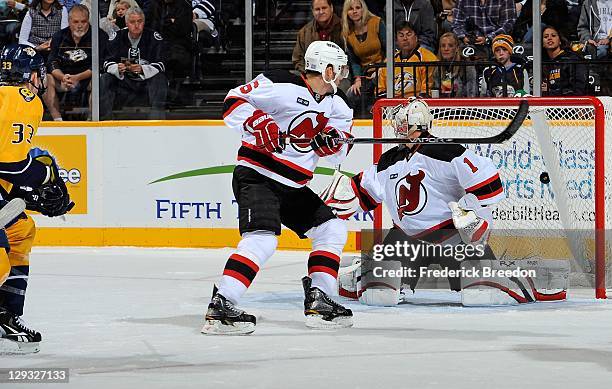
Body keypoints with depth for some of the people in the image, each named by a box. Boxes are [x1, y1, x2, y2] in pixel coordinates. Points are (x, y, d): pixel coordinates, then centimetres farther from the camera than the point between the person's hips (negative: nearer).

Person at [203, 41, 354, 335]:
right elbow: (234, 102, -16)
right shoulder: (282, 86, -15)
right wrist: (260, 124, -33)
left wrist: (329, 140, -12)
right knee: (262, 239, -26)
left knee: (332, 230, 11)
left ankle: (319, 301, 13)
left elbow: (338, 151, 11)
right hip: (256, 175, -9)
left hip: (292, 187, 9)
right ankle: (219, 308, -29)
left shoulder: (335, 105, 10)